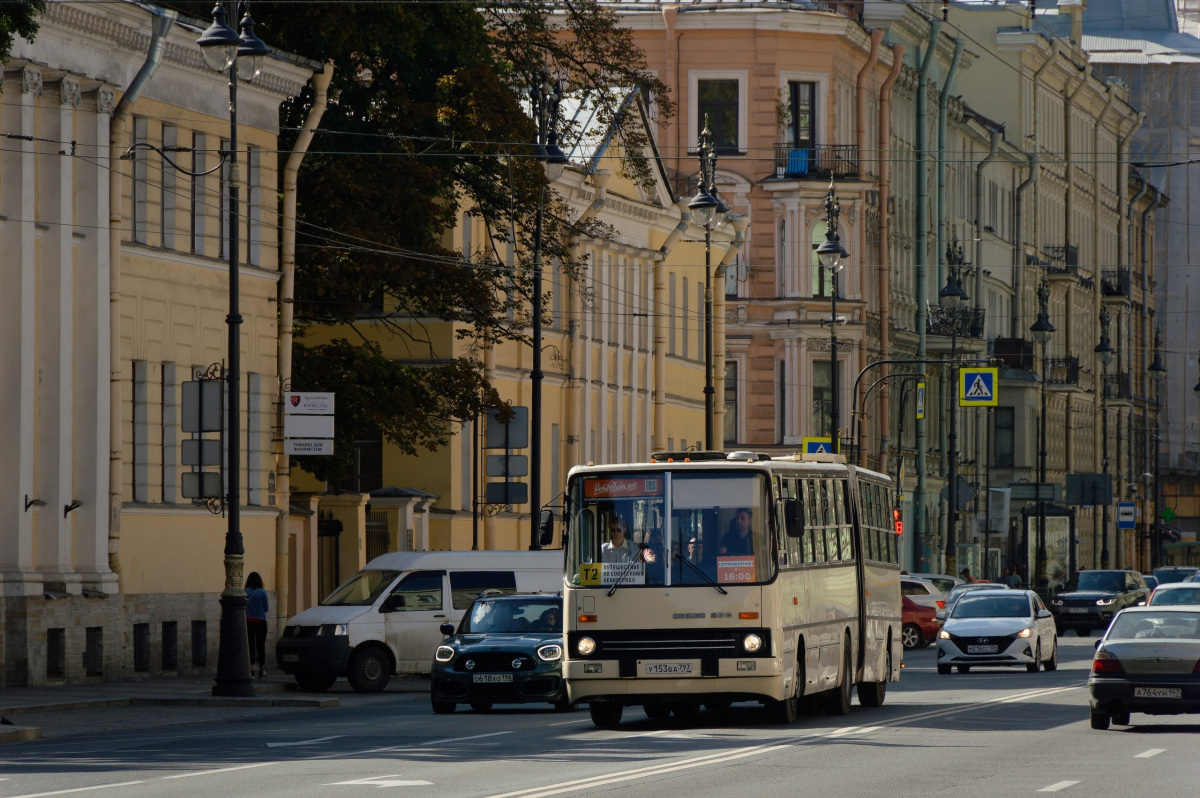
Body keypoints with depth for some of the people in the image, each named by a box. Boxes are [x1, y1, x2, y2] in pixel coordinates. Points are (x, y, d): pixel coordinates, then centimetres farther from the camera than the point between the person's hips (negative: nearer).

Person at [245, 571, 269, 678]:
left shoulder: (244, 592, -2)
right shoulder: (262, 593, -5)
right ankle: (261, 670, 12)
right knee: (261, 645, 7)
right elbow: (266, 608, 0)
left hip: (248, 621, 1)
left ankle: (251, 669, -6)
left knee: (250, 645, 2)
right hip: (260, 621, -1)